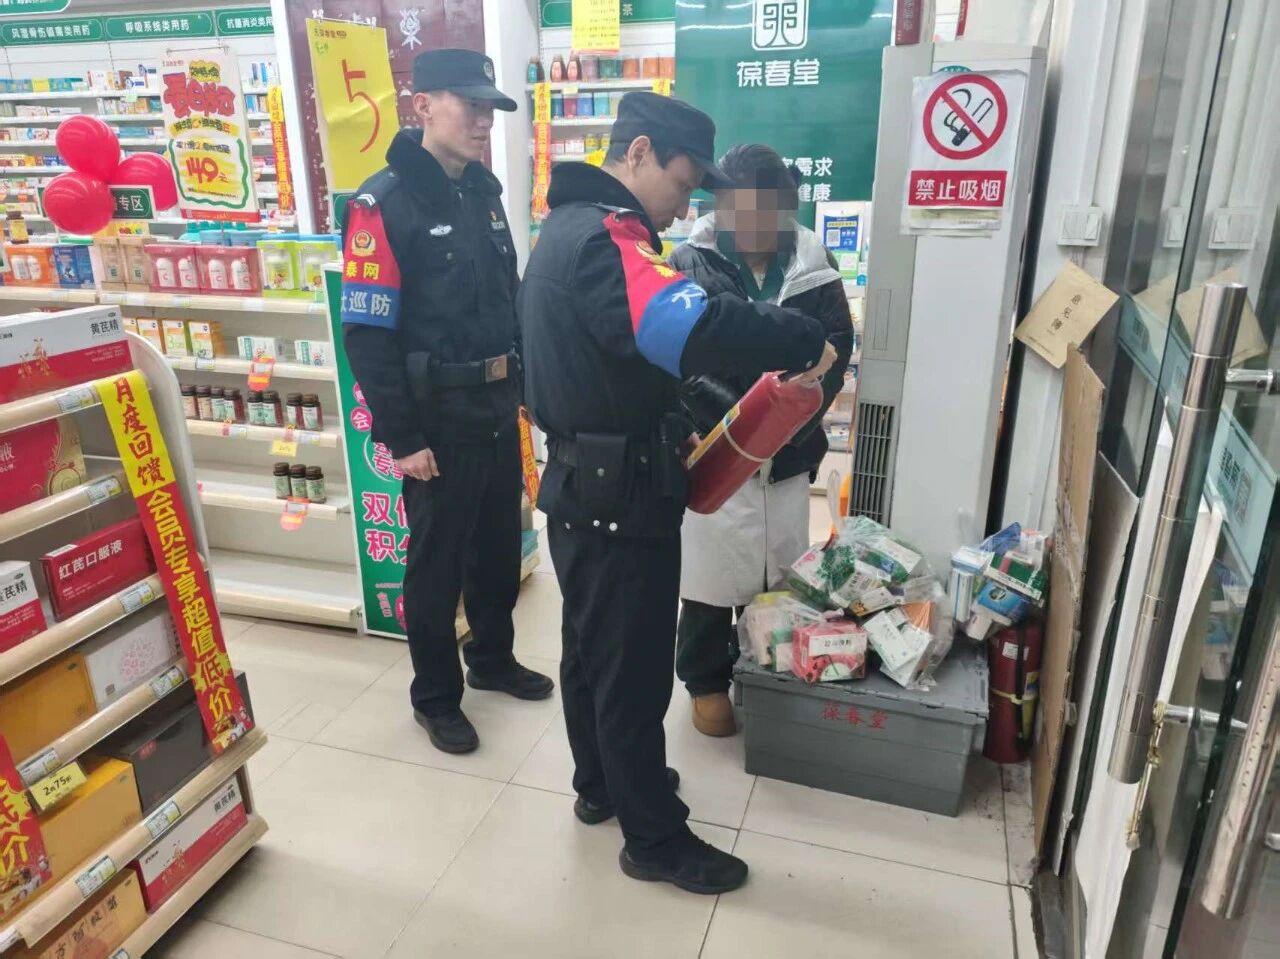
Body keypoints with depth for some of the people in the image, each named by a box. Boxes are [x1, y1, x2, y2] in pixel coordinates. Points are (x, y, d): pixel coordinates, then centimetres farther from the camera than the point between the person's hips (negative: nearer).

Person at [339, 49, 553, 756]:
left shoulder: (484, 193, 10)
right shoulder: (384, 203, -13)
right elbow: (366, 334, -17)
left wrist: (525, 386, 13)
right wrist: (400, 437, -18)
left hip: (498, 411, 7)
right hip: (439, 421, -7)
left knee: (500, 546, 19)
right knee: (437, 562, 7)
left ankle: (493, 659, 41)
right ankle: (435, 696, 27)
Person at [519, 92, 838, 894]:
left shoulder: (570, 227, 14)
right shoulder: (606, 236, -21)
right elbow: (691, 329, -40)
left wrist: (674, 429, 9)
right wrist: (805, 340, -26)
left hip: (585, 487, 10)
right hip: (620, 498, -10)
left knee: (592, 649, 22)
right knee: (635, 671, 5)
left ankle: (601, 784, 43)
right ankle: (655, 839, 24)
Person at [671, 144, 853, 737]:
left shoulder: (813, 269, 2)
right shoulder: (691, 266, -6)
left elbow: (835, 355, 0)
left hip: (788, 458, 3)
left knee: (778, 576, 14)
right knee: (711, 575, 8)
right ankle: (707, 682, 29)